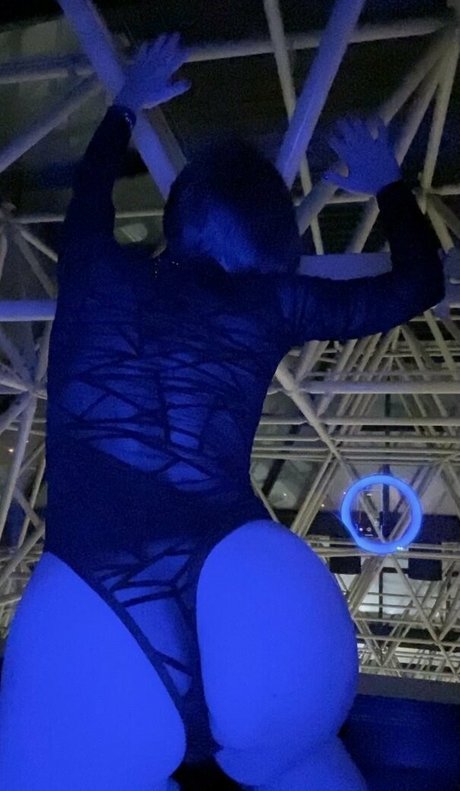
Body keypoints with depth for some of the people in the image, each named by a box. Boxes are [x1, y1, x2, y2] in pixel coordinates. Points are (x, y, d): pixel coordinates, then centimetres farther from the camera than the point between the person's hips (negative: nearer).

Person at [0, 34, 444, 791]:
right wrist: (387, 184, 40)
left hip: (88, 607, -1)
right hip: (242, 586, 2)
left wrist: (127, 106, 54)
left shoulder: (101, 275, 12)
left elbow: (89, 193, 36)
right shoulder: (270, 302, 9)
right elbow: (419, 282, 24)